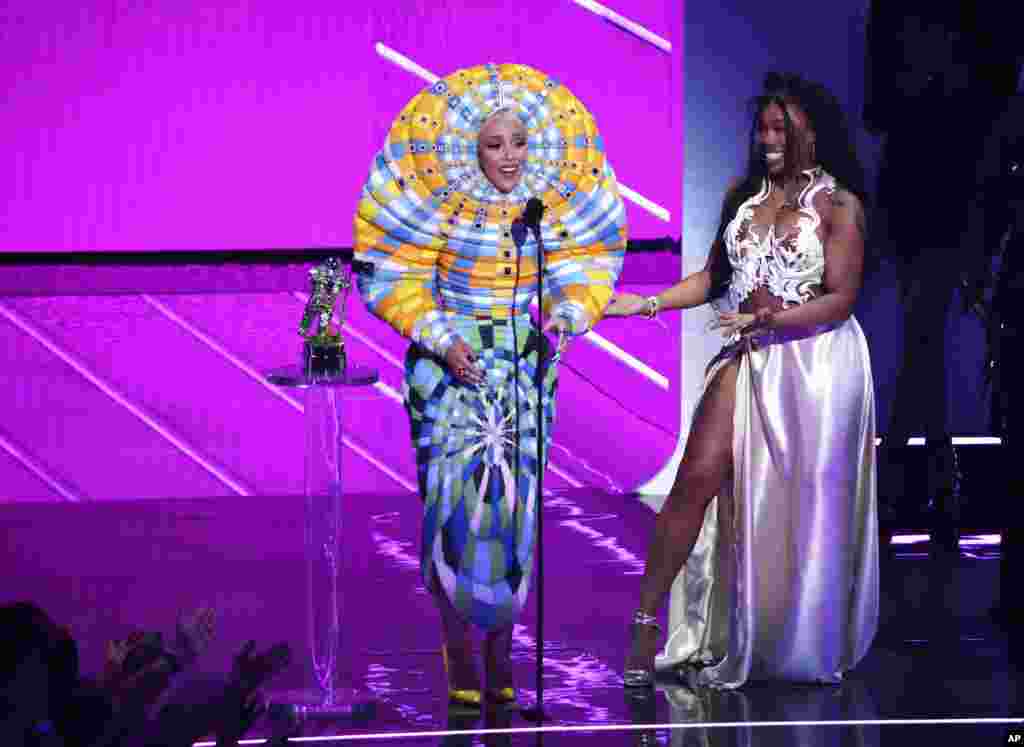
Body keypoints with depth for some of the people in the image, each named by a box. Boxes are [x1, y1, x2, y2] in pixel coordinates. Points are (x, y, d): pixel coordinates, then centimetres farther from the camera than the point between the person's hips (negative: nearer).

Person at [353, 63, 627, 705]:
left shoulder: (558, 200, 1)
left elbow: (586, 268, 12)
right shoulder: (436, 198, -9)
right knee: (455, 498, -8)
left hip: (527, 365, 3)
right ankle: (459, 652, 1)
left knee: (516, 499, 0)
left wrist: (565, 317, -9)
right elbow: (391, 276, -4)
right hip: (454, 363, -3)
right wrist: (441, 340, -13)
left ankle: (501, 652, 11)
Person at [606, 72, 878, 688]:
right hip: (749, 360, 4)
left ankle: (805, 646, 17)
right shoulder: (743, 196, 12)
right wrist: (647, 304, 5)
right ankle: (645, 625, -6)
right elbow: (715, 278, 17)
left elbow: (840, 298, -10)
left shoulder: (839, 205, -4)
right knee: (699, 477, -8)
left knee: (804, 506, 2)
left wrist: (775, 316, -24)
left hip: (815, 361, -4)